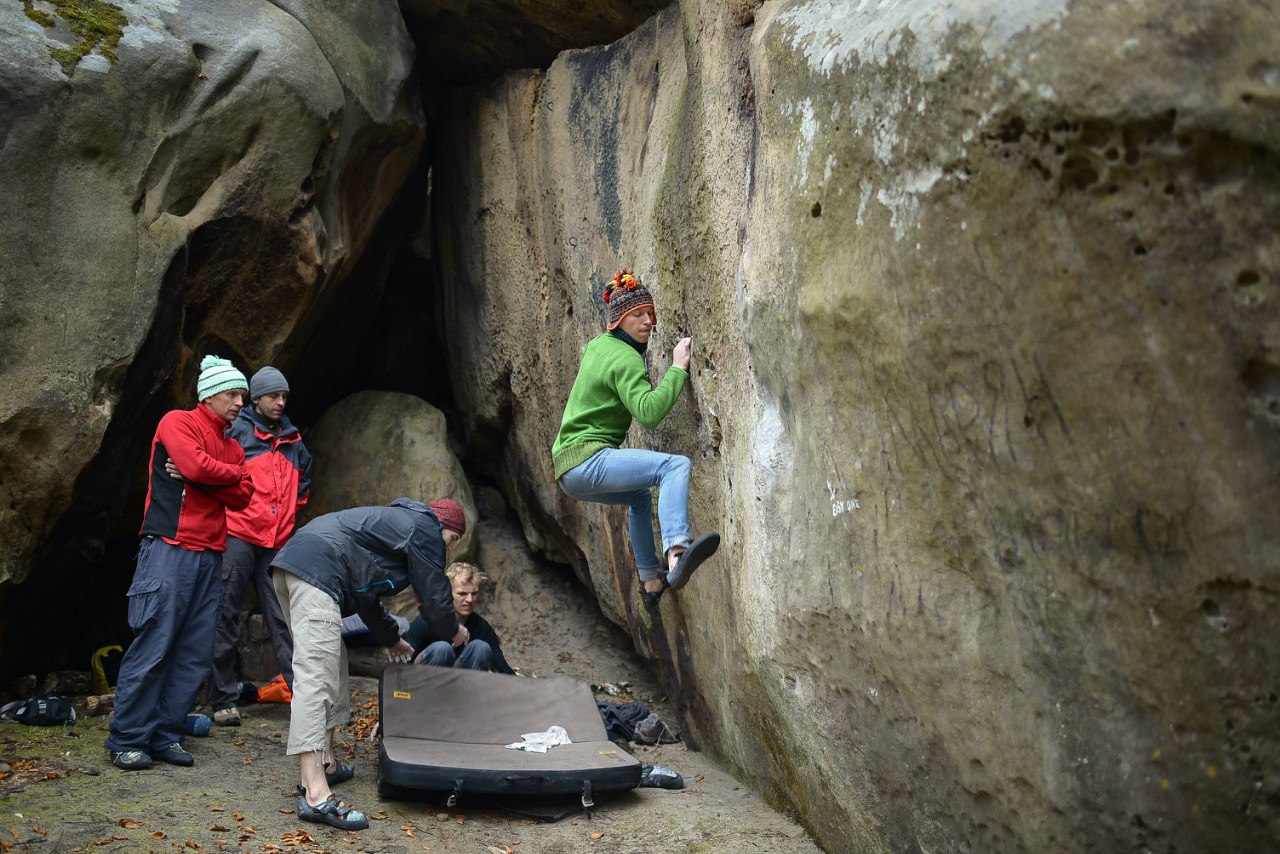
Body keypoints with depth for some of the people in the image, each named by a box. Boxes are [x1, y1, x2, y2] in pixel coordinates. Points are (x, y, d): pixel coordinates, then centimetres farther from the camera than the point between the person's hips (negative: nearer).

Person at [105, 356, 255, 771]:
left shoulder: (232, 447, 20)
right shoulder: (178, 422, 1)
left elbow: (241, 498, 7)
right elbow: (197, 466, -17)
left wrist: (201, 478, -7)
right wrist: (234, 473, 0)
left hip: (210, 557, 7)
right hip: (170, 549, -7)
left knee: (195, 654, 5)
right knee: (154, 647, -6)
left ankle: (166, 736, 13)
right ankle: (127, 741, 4)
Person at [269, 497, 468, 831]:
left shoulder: (395, 521, 33)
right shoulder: (426, 529, 6)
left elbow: (365, 596, 40)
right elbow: (435, 598, 6)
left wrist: (391, 638, 50)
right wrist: (454, 631, 26)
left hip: (289, 564, 11)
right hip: (317, 572, -11)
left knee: (332, 666, 20)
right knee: (315, 678, -16)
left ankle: (326, 763, 24)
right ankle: (315, 795, -20)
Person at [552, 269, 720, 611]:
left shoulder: (599, 344, 17)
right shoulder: (625, 359, -12)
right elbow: (649, 412, -27)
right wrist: (678, 368, -23)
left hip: (568, 470, 11)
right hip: (585, 459, -11)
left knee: (640, 496, 36)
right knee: (676, 465, -27)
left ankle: (651, 582, 43)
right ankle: (676, 554, -47)